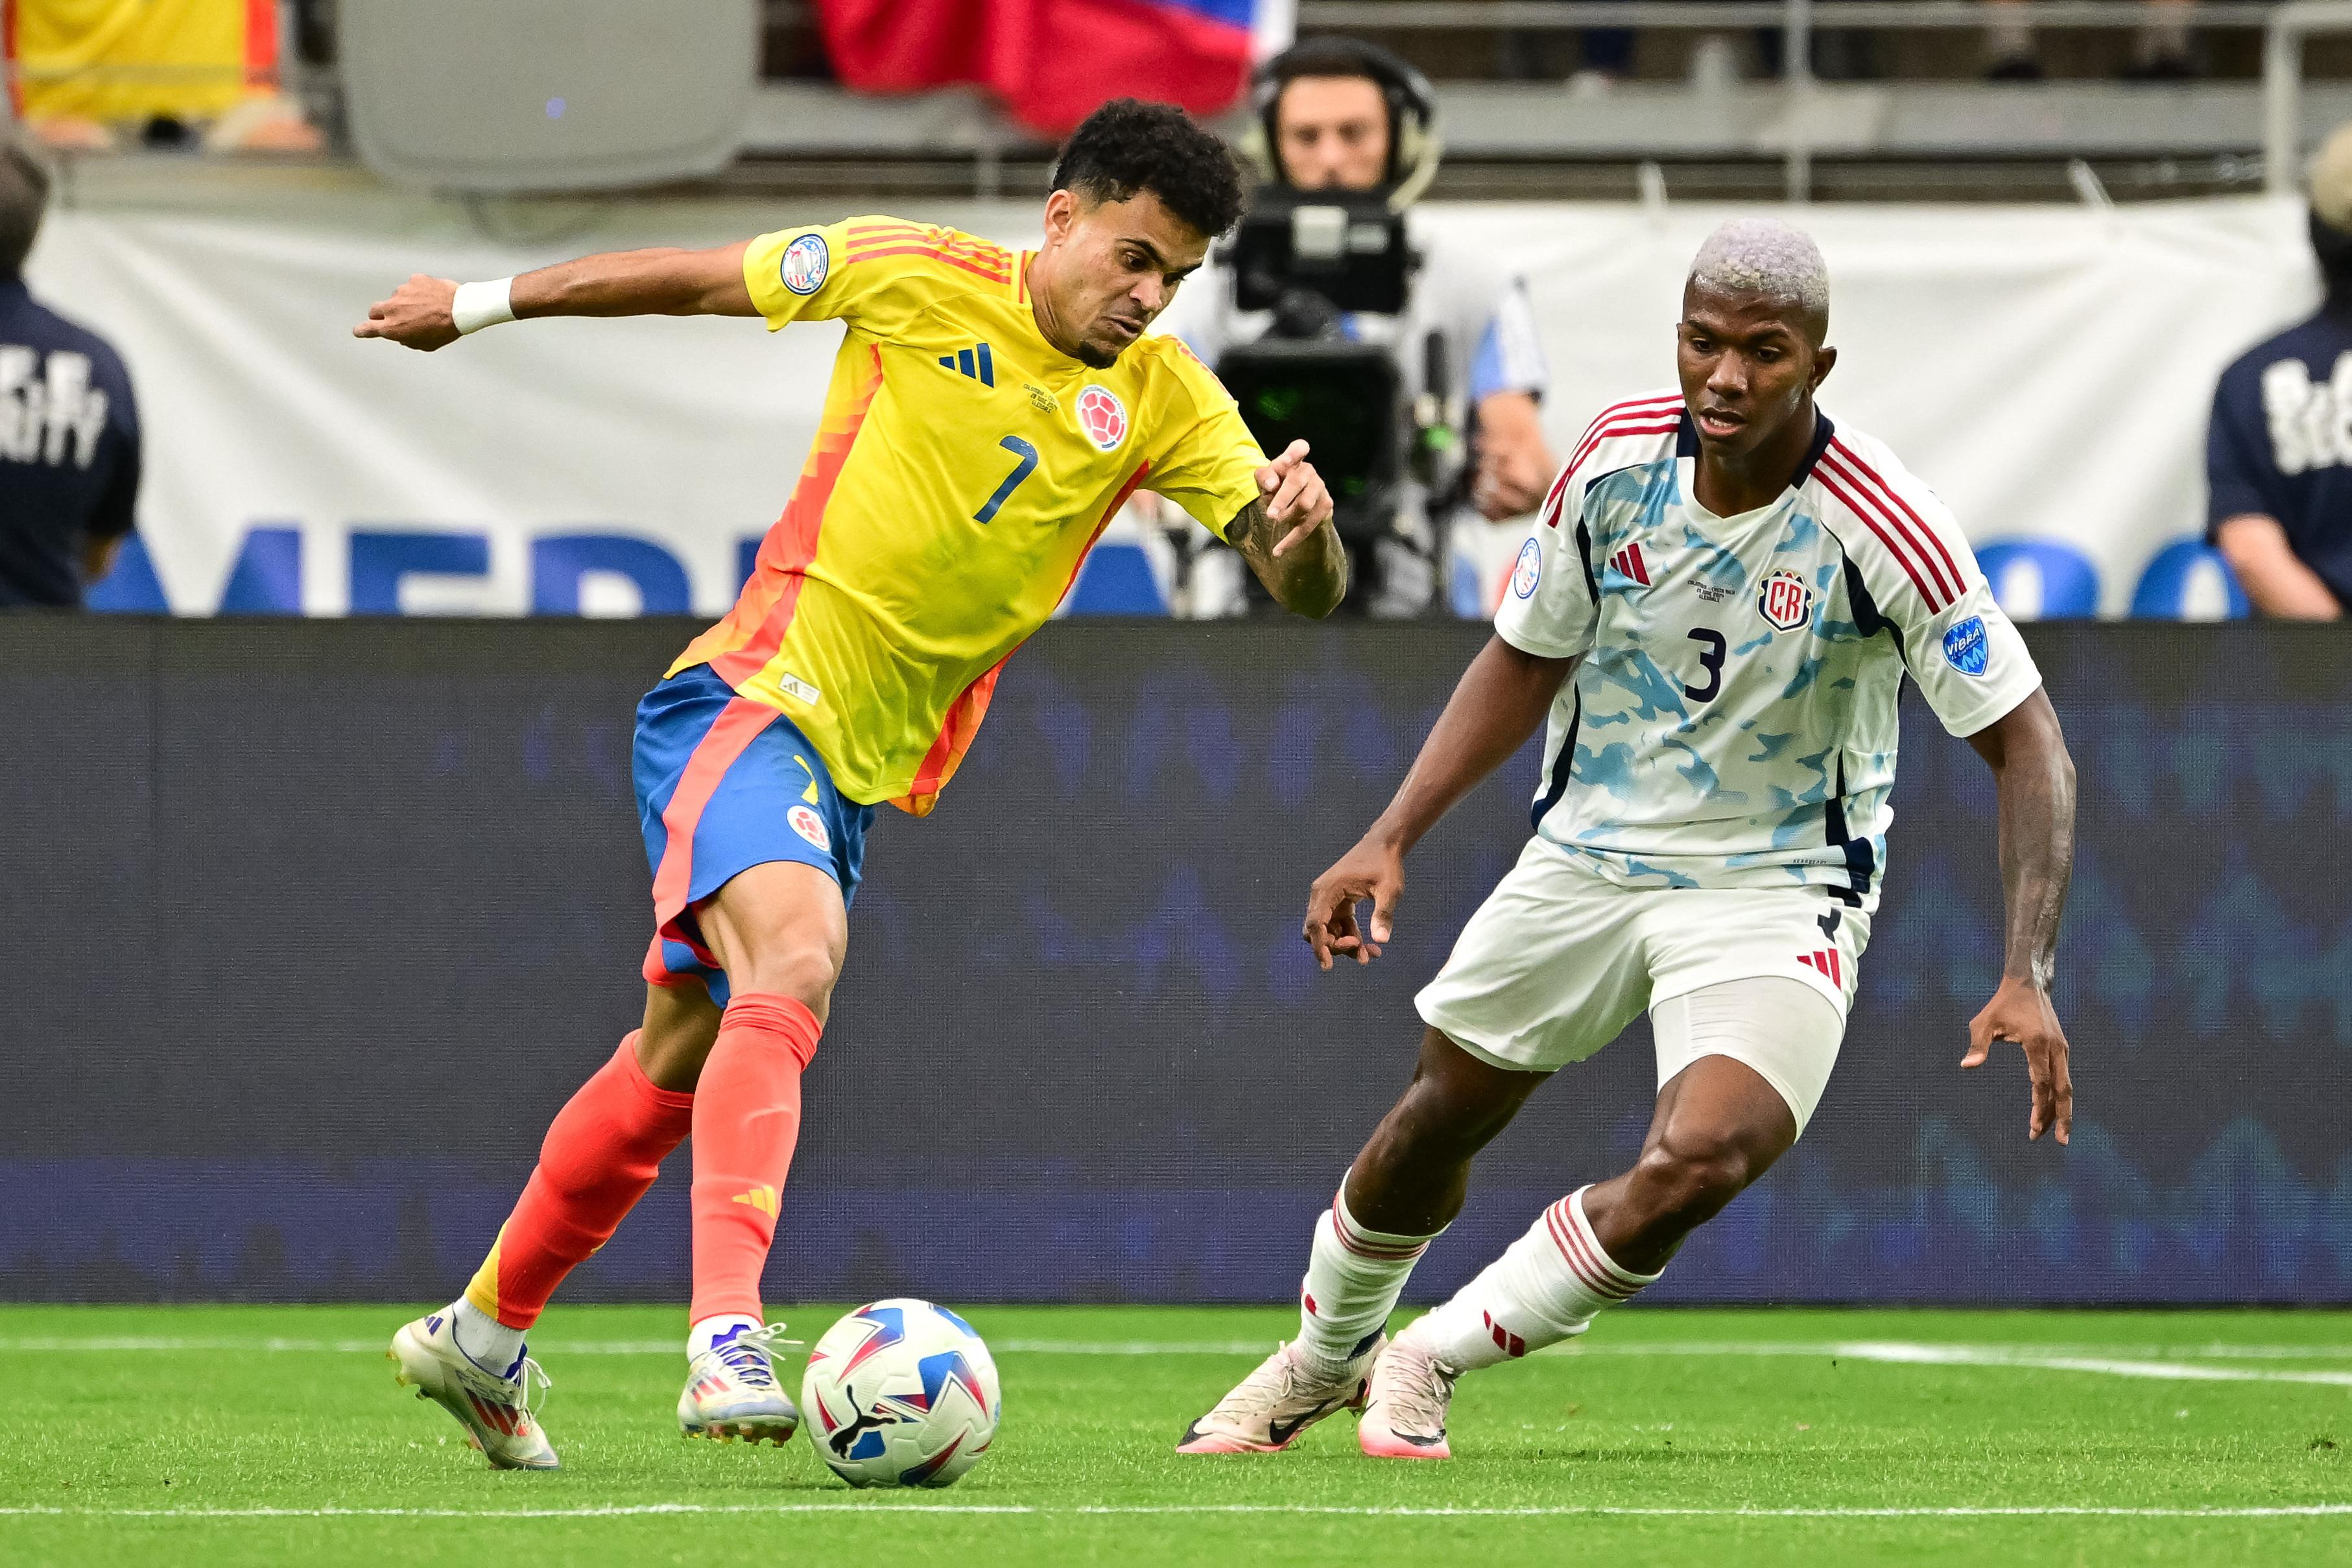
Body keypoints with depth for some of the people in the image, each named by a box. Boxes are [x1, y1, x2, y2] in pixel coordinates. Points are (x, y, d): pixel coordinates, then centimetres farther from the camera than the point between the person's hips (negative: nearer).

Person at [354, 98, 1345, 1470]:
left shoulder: (1164, 402, 0)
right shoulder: (918, 279, -8)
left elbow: (1305, 587, -7)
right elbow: (693, 278, 4)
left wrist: (1302, 532, -31)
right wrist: (482, 305, 12)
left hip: (864, 774, 6)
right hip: (750, 700, -6)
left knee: (679, 1065, 17)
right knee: (795, 957, -32)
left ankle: (482, 1339, 34)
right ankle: (728, 1339, -43)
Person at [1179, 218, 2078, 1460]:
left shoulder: (1880, 527, -24)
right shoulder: (1615, 460, -11)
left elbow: (2026, 744, -18)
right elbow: (1527, 658, 6)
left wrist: (2027, 979, -28)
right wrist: (1393, 836, -1)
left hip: (1778, 888, -4)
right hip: (1588, 853, 4)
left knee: (1698, 1166, -26)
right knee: (1439, 1116, 15)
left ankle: (1427, 1360, -5)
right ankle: (1324, 1358, 45)